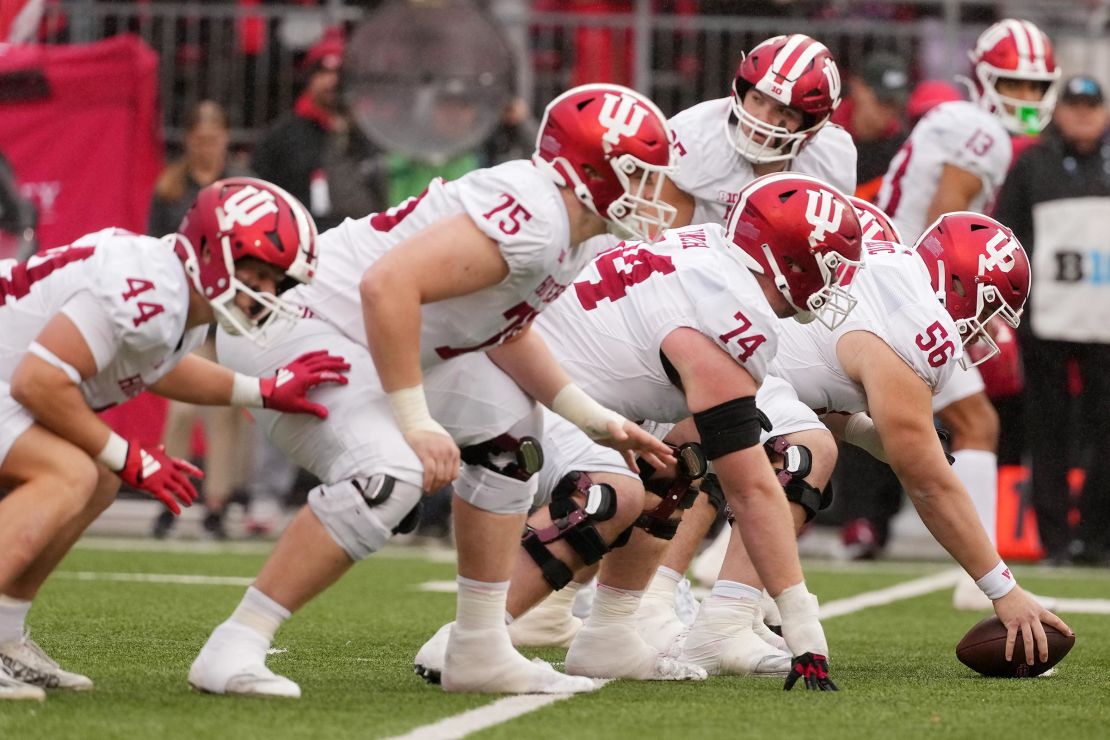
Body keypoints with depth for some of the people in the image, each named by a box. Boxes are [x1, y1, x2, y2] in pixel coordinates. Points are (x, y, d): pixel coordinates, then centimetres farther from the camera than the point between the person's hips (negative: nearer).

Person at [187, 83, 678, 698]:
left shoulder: (569, 236, 9)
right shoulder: (532, 218, -24)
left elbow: (502, 329, 24)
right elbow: (389, 284, -32)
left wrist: (595, 419, 16)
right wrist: (416, 423, -28)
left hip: (360, 338, 11)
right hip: (289, 324, -11)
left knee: (506, 434, 14)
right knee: (388, 477, -29)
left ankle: (480, 651, 17)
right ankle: (233, 649, -23)